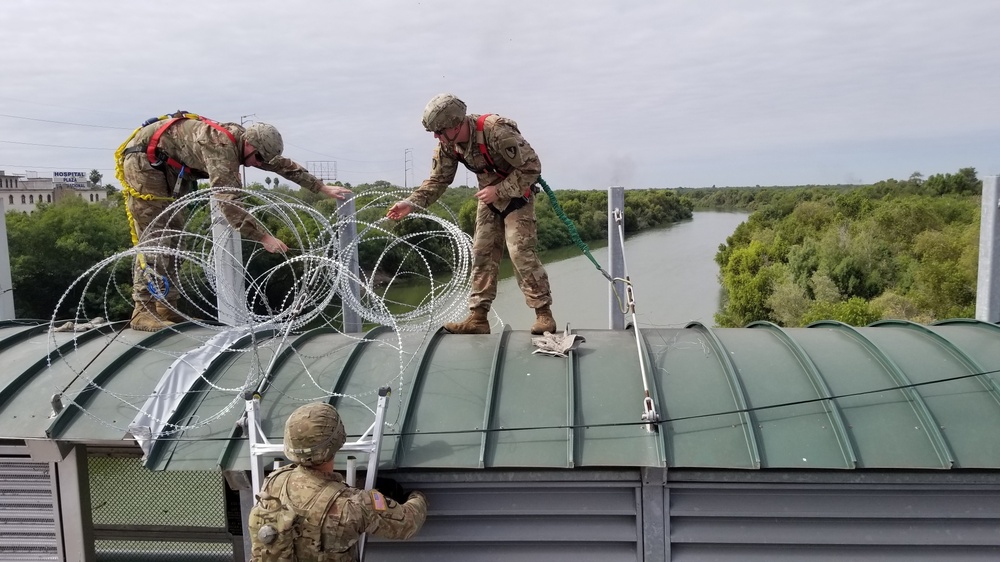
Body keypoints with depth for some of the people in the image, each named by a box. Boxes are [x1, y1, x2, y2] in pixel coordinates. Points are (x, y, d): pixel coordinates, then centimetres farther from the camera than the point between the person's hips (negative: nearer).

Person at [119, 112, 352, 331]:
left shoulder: (242, 140, -3)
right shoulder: (221, 148, -32)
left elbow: (285, 165, 7)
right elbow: (228, 202, -38)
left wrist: (323, 188, 9)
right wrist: (264, 237, -39)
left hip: (165, 166, 10)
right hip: (143, 159, -10)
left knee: (172, 235, 6)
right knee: (154, 237, -15)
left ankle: (166, 309, 9)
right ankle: (143, 312, -13)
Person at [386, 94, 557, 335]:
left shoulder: (497, 130, -32)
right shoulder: (447, 144, -11)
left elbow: (531, 166, -27)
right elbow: (438, 179, -2)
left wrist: (499, 190, -29)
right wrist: (411, 202, -15)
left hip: (517, 194, -7)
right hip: (489, 197, 7)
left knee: (521, 252, -15)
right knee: (482, 254, 1)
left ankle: (544, 313, -6)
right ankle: (478, 317, 4)